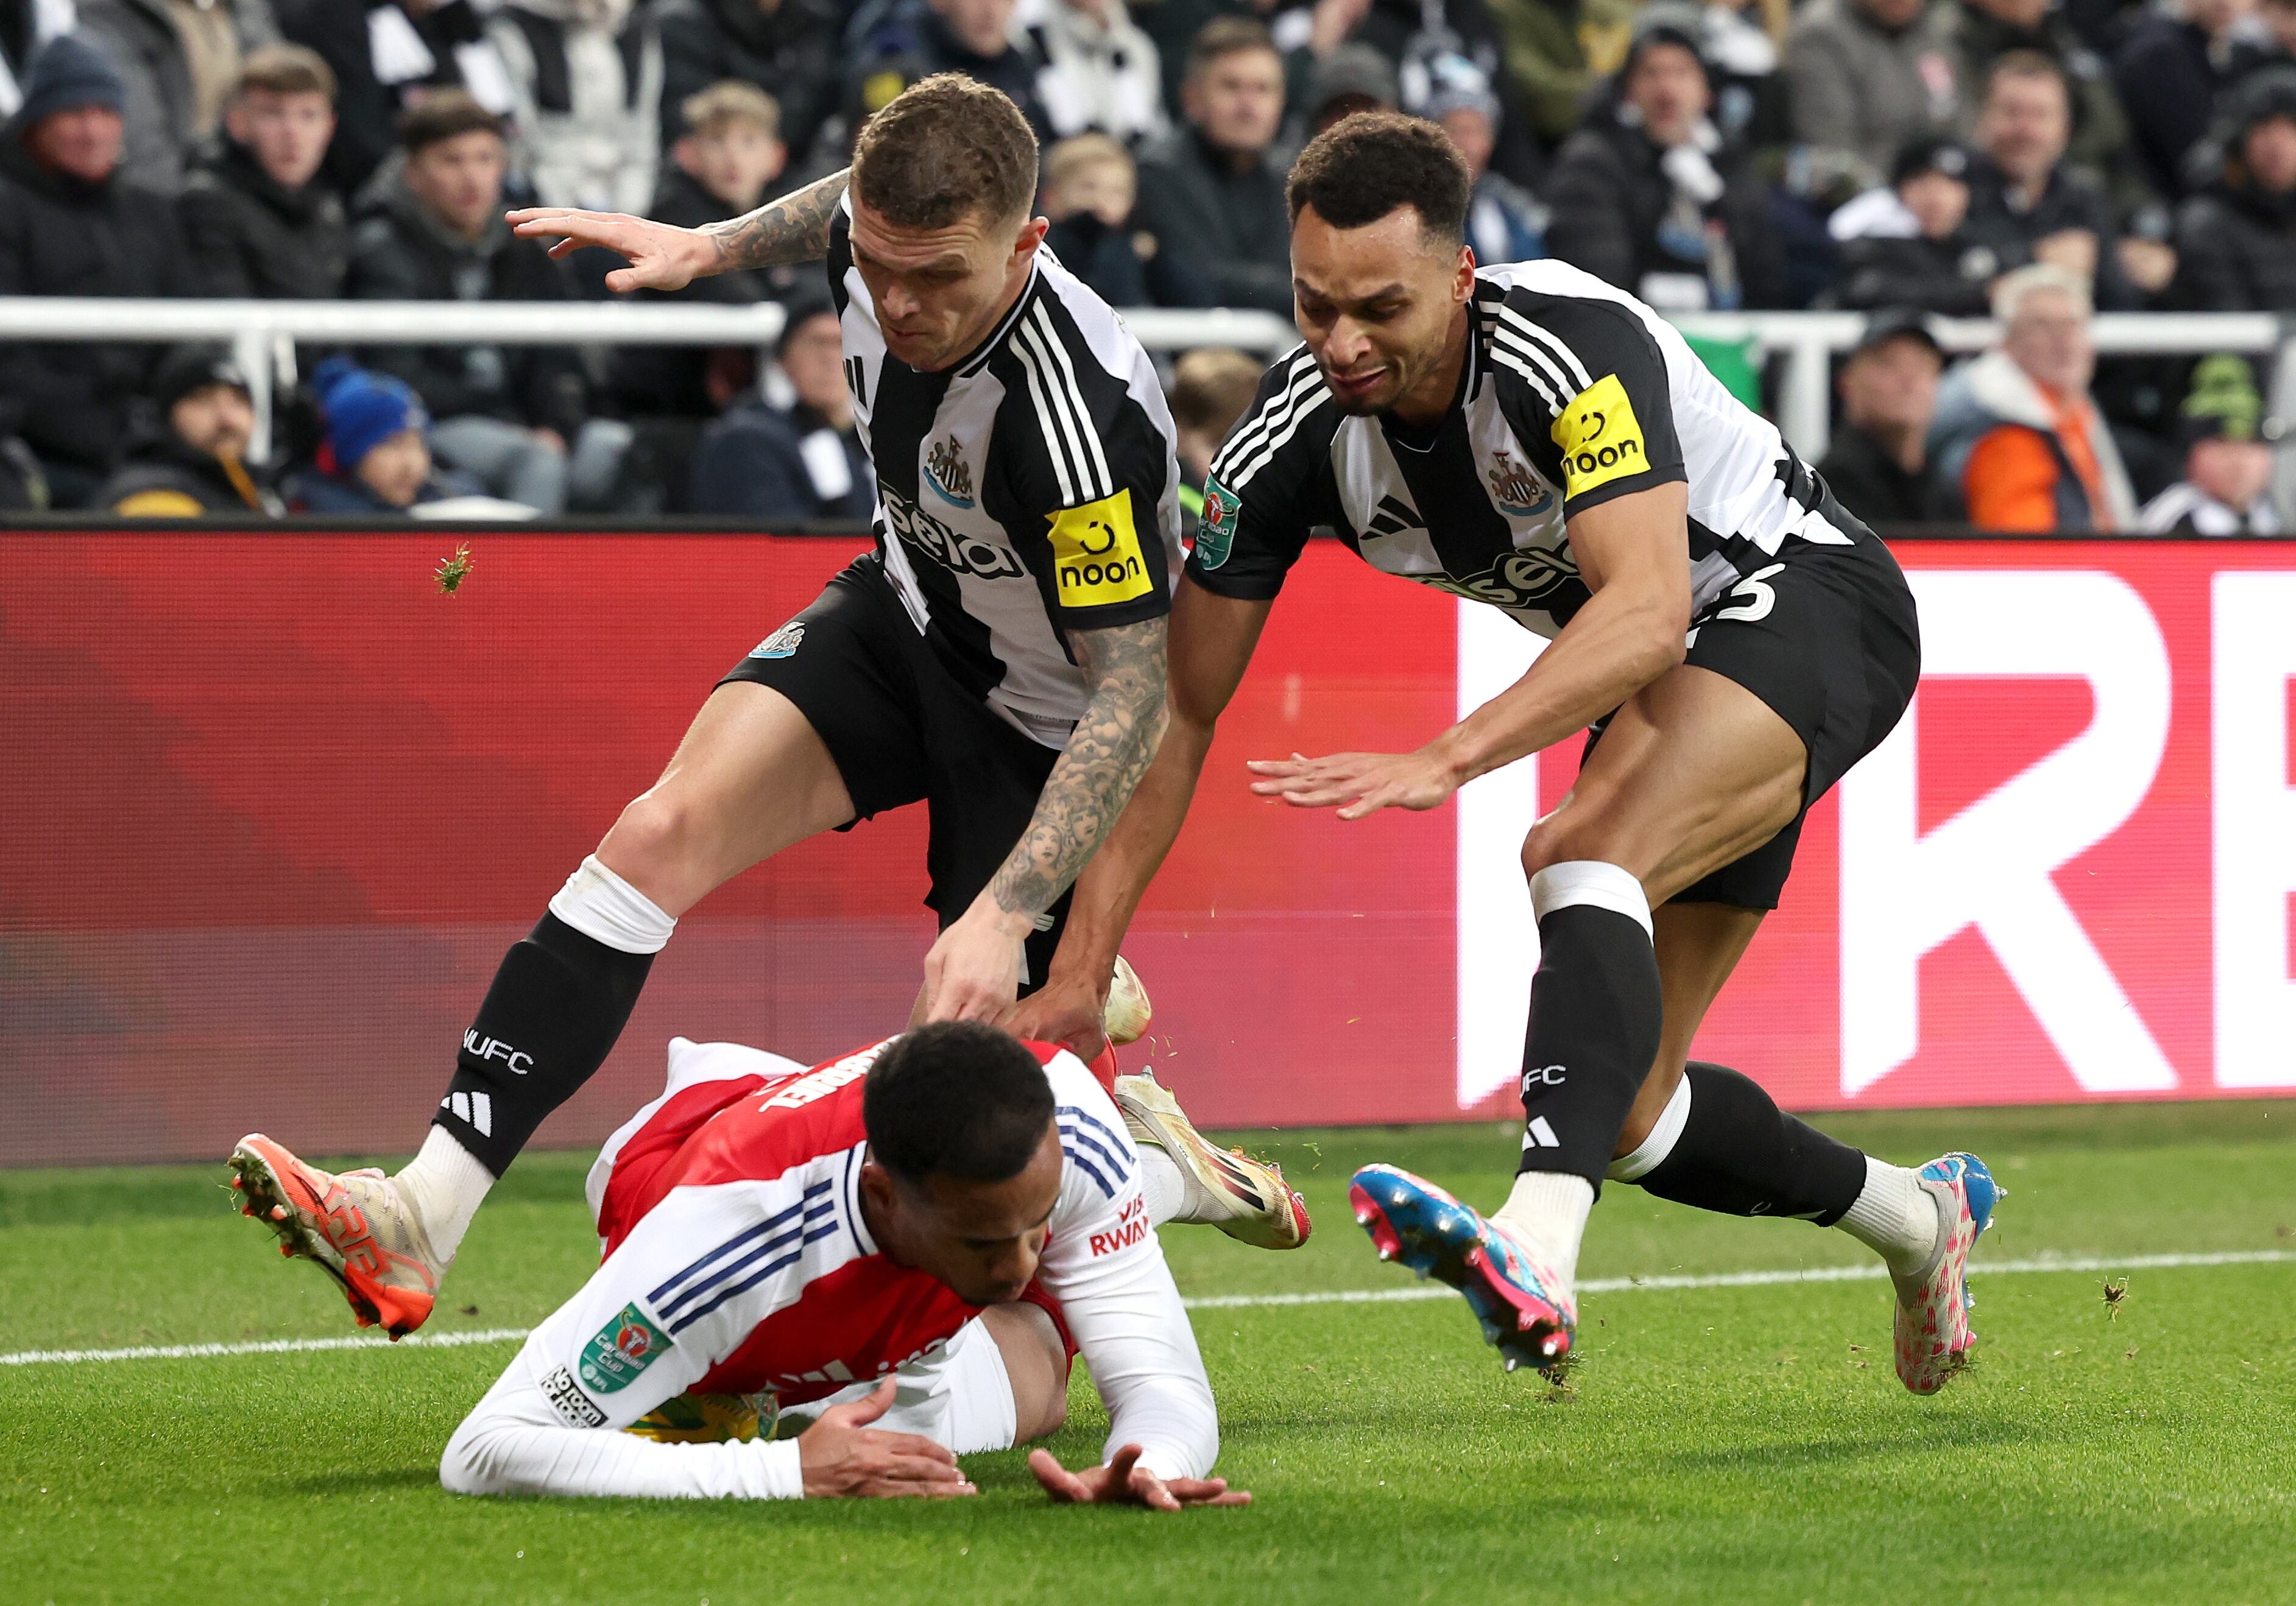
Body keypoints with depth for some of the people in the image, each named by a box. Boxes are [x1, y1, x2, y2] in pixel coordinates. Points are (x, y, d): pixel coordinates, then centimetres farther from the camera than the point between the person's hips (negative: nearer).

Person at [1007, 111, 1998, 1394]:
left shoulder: (1575, 342, -31)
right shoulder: (1295, 437, -14)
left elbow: (1649, 609, -43)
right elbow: (1179, 711, -8)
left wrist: (1448, 759, -54)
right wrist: (1080, 969, -14)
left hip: (1812, 611, -7)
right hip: (1666, 685, 7)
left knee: (1581, 854, -35)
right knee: (1629, 1114, 3)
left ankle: (1539, 1251, -54)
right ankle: (1915, 1217, 31)